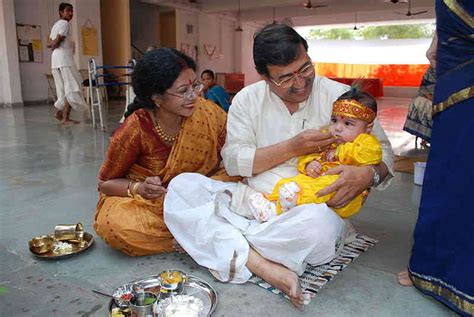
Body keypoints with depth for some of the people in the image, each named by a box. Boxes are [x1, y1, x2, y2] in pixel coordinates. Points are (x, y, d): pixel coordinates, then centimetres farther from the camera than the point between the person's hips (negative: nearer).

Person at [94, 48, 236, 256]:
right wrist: (139, 188, -26)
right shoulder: (136, 128, -19)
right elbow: (105, 183, -7)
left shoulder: (209, 114, -13)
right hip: (143, 202, -1)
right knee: (117, 226, -33)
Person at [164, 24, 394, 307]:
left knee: (319, 223, -38)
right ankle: (261, 265, -28)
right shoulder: (247, 99, 3)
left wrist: (368, 174, -20)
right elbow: (233, 162, -4)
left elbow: (384, 152, 4)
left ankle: (214, 237, -18)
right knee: (182, 185, -17)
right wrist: (293, 147, -15)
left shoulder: (341, 96, 0)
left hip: (312, 209, -2)